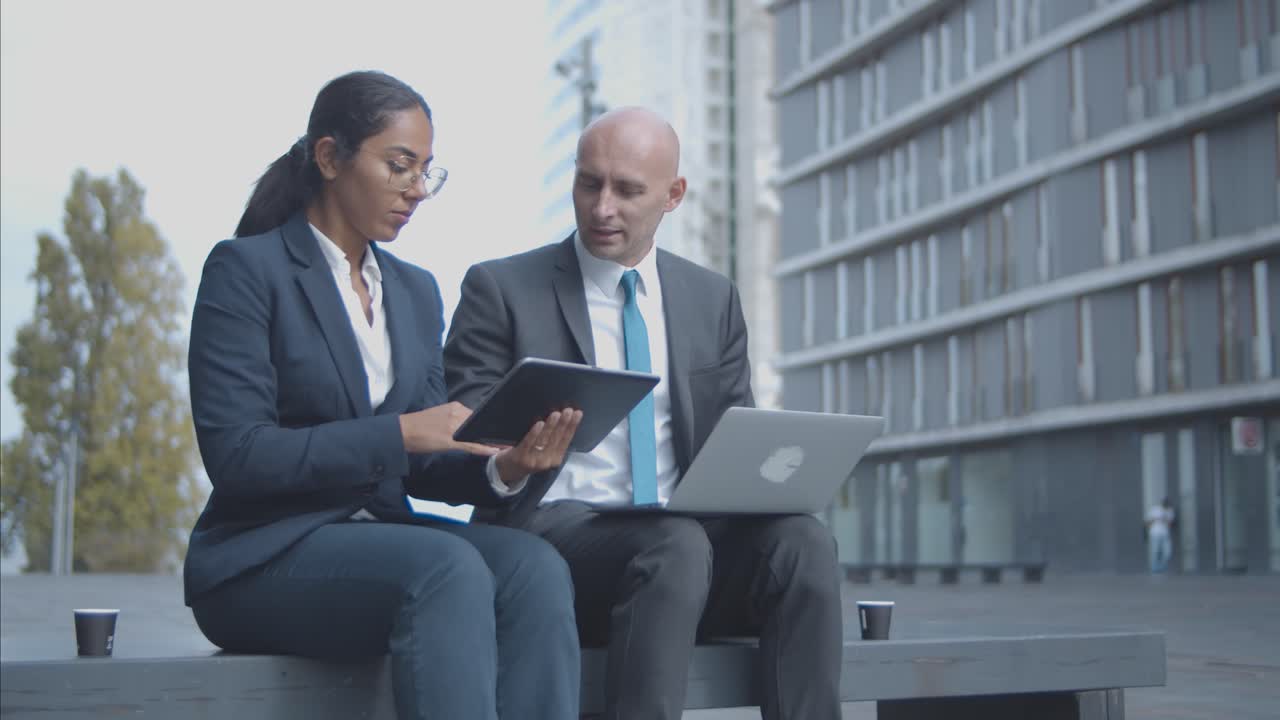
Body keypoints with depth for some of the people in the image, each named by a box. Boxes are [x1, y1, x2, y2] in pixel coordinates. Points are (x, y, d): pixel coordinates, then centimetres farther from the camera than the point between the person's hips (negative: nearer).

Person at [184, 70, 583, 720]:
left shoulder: (416, 291, 16)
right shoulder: (246, 270, -4)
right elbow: (235, 455, -15)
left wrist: (501, 469, -8)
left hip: (384, 538, 6)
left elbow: (418, 470, 14)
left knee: (533, 565, -24)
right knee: (448, 566, -33)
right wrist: (398, 433, -20)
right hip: (268, 555, -6)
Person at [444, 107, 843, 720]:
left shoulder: (713, 300, 17)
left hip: (689, 536, 4)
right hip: (552, 527, -4)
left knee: (802, 540, -27)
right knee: (674, 544, -35)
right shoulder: (500, 289, 6)